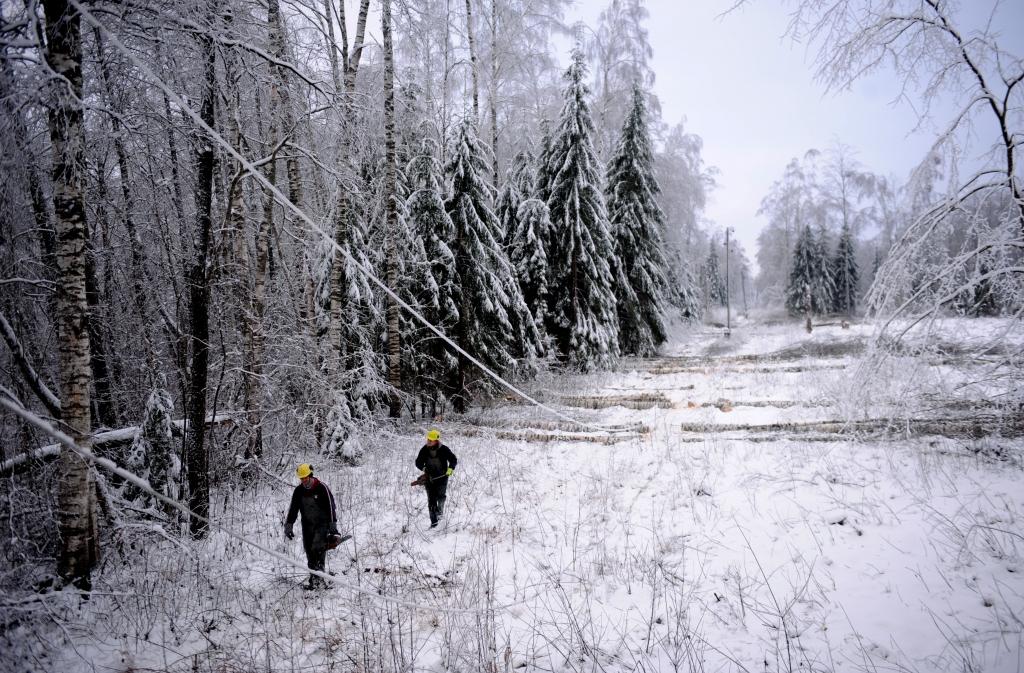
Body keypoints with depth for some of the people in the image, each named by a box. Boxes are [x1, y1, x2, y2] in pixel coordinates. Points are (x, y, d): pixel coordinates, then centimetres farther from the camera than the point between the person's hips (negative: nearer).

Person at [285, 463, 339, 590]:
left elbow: (331, 506, -10)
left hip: (322, 523, -5)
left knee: (318, 548, -20)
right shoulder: (298, 490, 4)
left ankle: (320, 577, -20)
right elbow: (293, 509, 11)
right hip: (307, 525, 5)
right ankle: (314, 579, 11)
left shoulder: (322, 487, -10)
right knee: (309, 552, 3)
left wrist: (333, 525, -16)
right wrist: (288, 526, 4)